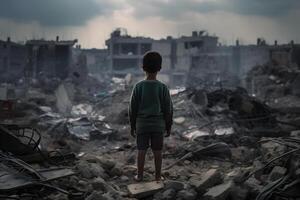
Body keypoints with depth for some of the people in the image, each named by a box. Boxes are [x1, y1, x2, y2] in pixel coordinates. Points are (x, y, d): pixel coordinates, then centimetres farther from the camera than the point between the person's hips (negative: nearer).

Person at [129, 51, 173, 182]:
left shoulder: (138, 87, -10)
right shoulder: (163, 88, -10)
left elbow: (133, 109, -5)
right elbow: (168, 110, -6)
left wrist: (132, 126, 6)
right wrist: (168, 127, 5)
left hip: (142, 124, 0)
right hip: (158, 125, 0)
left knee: (141, 151, 9)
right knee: (157, 151, 9)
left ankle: (140, 176, 17)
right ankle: (158, 176, 16)